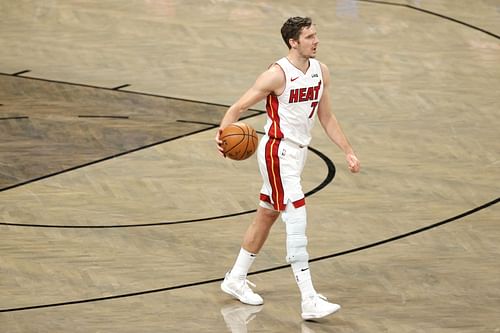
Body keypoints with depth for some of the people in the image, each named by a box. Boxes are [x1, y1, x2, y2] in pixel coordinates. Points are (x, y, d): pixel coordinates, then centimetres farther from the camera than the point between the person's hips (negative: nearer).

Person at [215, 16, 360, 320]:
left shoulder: (321, 71, 4)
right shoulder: (278, 75, -18)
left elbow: (326, 117, 14)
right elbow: (238, 107, -14)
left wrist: (348, 152, 9)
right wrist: (223, 132, -33)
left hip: (297, 153, 8)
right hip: (278, 153, -8)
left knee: (266, 217, 19)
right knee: (297, 221, -15)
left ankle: (236, 279, 35)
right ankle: (310, 302, -18)